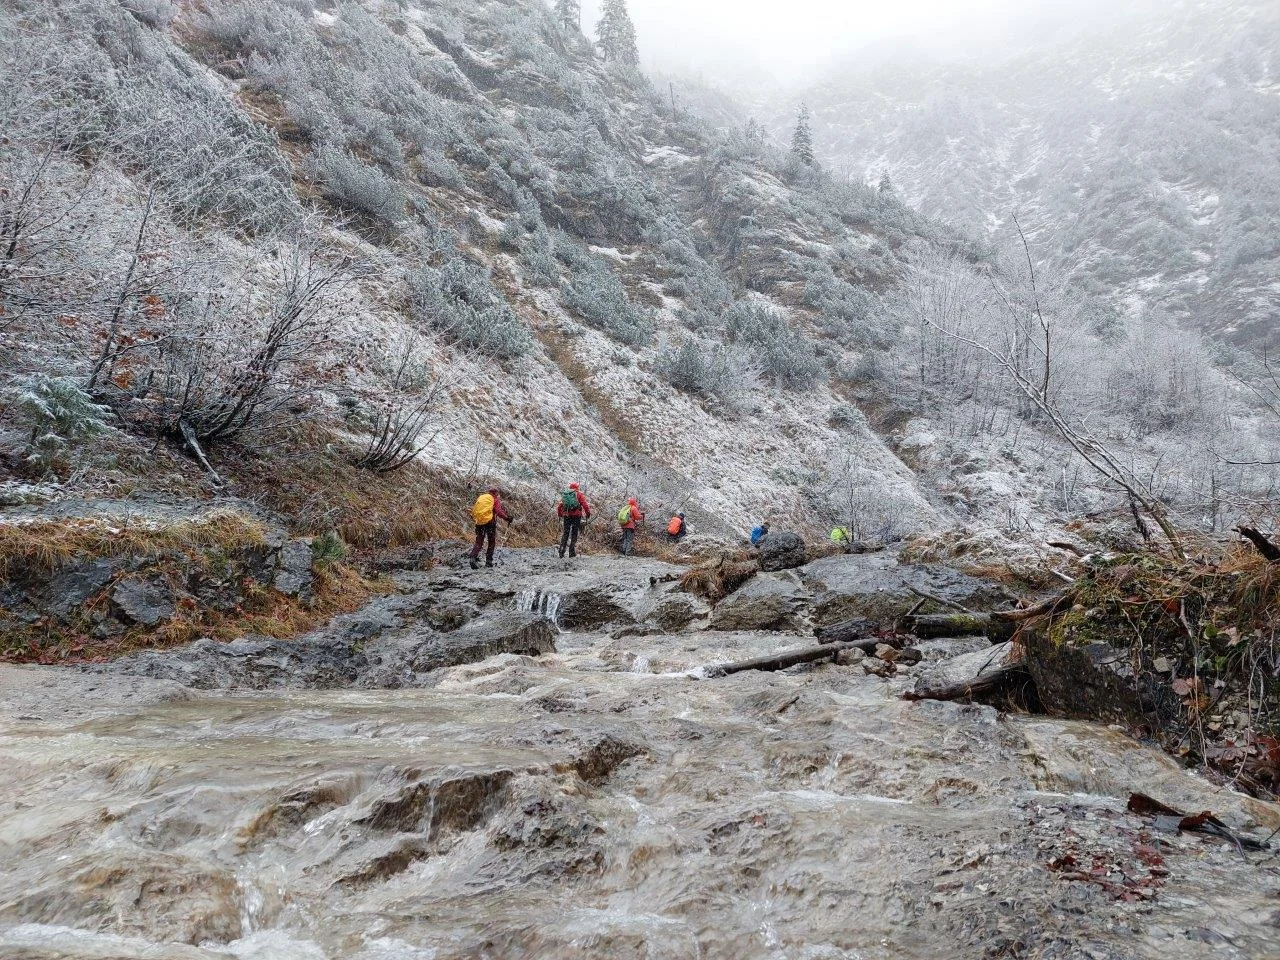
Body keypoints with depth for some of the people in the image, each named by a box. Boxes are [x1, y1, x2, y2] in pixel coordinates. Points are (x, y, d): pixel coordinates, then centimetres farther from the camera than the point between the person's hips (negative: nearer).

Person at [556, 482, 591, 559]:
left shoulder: (564, 494, 17)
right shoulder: (578, 494, 5)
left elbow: (559, 506, 15)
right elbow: (584, 504, -5)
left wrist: (559, 515, 25)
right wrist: (588, 513, 1)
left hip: (566, 516, 3)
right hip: (576, 516, -3)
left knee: (565, 533, 7)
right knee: (574, 533, 3)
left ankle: (561, 552, -2)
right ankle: (572, 552, 0)